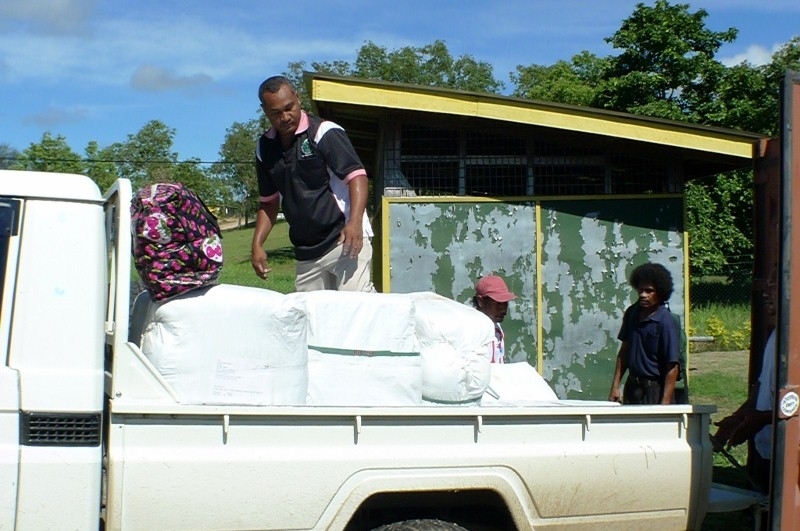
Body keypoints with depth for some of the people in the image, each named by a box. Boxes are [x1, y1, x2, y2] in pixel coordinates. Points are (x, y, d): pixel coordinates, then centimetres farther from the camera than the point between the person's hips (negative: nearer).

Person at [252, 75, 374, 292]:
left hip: (344, 238, -6)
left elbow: (356, 176, -13)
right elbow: (268, 201, 20)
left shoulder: (325, 132, -7)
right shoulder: (265, 147, 12)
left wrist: (355, 223, -29)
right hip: (305, 252, 6)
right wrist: (257, 245, 8)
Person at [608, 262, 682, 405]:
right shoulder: (632, 313, 4)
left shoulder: (666, 322, -16)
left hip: (655, 388, -6)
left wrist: (665, 402, -19)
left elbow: (673, 366, -17)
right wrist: (615, 386, 9)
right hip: (632, 386, 6)